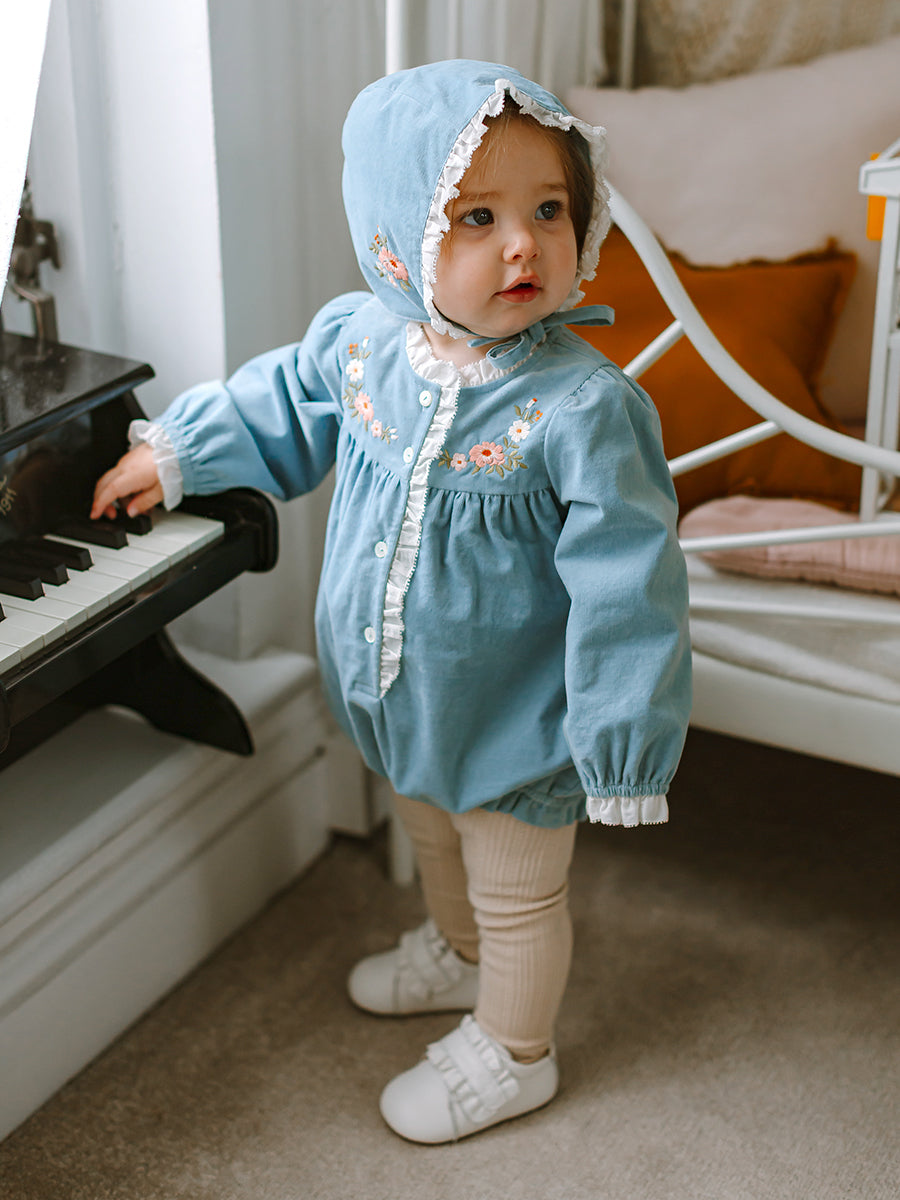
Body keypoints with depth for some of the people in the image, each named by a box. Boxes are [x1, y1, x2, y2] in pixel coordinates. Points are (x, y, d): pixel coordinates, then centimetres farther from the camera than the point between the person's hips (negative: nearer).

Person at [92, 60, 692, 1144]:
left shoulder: (582, 407, -30)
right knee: (434, 838, 32)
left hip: (516, 719, -6)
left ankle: (512, 1054, 42)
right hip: (401, 699, 6)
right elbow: (280, 404, 11)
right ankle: (457, 955, 62)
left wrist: (625, 740, -22)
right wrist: (174, 452, 19)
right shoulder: (360, 340, -13)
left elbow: (626, 586, -25)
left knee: (517, 892, 16)